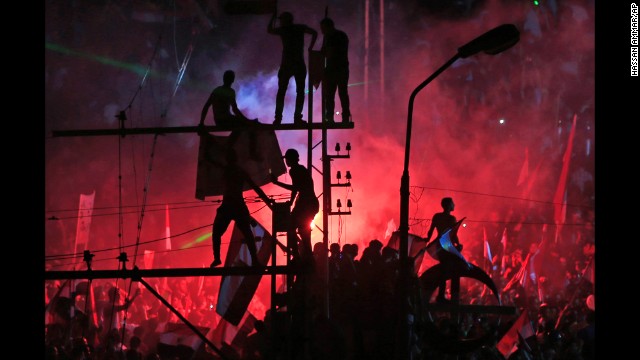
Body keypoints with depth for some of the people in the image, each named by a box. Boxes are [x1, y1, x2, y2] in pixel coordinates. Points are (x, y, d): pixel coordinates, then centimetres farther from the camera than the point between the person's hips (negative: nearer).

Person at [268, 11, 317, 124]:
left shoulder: (283, 30, 2)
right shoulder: (300, 28, 7)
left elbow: (269, 30, 14)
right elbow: (314, 33, -2)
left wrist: (273, 17, 24)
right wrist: (310, 48, 3)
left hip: (286, 64, -1)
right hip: (300, 65, 1)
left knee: (281, 91, 6)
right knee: (300, 91, 3)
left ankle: (278, 117, -3)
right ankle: (297, 117, -8)